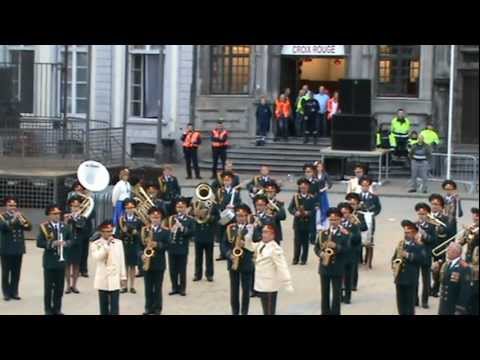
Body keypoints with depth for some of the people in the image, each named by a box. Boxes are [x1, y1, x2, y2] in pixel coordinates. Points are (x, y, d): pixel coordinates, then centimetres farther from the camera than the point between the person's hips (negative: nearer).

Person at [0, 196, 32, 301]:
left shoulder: (20, 216, 11)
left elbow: (29, 227, 1)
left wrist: (23, 221, -20)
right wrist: (13, 219, -32)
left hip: (18, 248, 4)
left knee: (16, 272, 5)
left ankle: (14, 292, 13)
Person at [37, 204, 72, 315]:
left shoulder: (64, 226, 6)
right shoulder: (44, 227, -8)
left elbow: (70, 239, 16)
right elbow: (39, 243, -13)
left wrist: (66, 243, -5)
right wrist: (52, 244, -23)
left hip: (61, 260, 4)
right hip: (49, 262, -4)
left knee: (60, 287, 9)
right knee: (48, 287, 3)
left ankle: (57, 308, 19)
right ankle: (48, 310, 12)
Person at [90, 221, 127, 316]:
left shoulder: (118, 243, 5)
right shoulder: (95, 244, -2)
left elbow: (122, 261, 8)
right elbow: (97, 257, -19)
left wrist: (123, 277, 5)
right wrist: (107, 245, -20)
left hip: (115, 280, 1)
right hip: (102, 280, -1)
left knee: (114, 306, -4)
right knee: (104, 306, 8)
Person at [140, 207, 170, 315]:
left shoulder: (165, 232, -1)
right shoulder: (144, 230, 5)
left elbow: (168, 246, -7)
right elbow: (141, 245, 5)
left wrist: (157, 245, -22)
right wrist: (142, 254, -12)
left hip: (159, 263, -2)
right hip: (147, 262, 2)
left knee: (157, 288, 3)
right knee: (148, 287, 8)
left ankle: (157, 308, 9)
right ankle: (149, 308, 15)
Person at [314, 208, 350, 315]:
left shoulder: (344, 234, -4)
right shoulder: (322, 233, 6)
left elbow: (347, 248, -11)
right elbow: (316, 247, 8)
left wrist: (336, 246, -26)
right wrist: (320, 253, -12)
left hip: (337, 268, -3)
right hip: (324, 267, 3)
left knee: (336, 293, 1)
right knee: (324, 292, 9)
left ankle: (335, 313, 7)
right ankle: (325, 312, 17)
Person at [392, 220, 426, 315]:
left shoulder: (418, 245, -5)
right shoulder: (401, 243, 14)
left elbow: (422, 259, -19)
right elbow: (394, 257, 18)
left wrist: (408, 255, -23)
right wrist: (393, 265, -2)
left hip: (411, 279, -6)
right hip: (399, 277, 6)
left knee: (410, 303, -2)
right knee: (400, 302, 9)